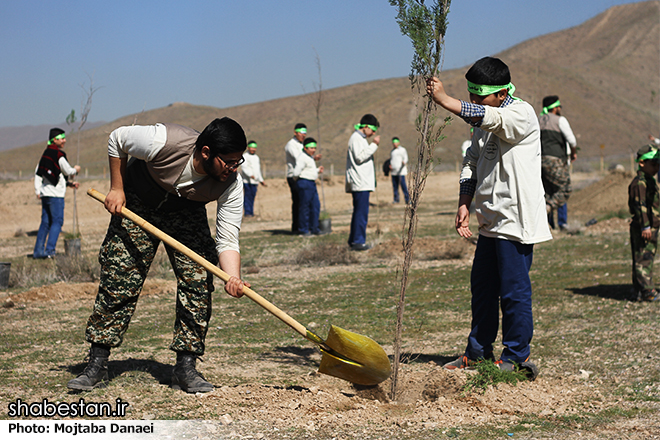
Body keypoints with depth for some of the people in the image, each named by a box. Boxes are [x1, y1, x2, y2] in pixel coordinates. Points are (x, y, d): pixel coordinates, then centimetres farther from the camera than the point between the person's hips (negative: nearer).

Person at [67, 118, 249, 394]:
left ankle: (185, 368, -3)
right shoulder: (163, 142, -37)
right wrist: (117, 188, -16)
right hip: (136, 205, -2)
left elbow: (227, 240, -26)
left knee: (198, 281, -12)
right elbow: (117, 138, -17)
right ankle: (97, 366, 2)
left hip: (187, 213, 2)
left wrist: (233, 278, -44)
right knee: (118, 280, -7)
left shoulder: (231, 184, -29)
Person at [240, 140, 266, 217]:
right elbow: (244, 167, -15)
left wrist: (261, 180, 27)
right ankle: (247, 213, -10)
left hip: (254, 181, 7)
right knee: (247, 196, -10)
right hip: (247, 181, -7)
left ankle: (251, 213, 7)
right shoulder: (245, 156, -2)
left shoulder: (256, 157, 22)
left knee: (252, 197, 5)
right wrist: (250, 175, -28)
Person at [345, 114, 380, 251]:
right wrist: (374, 145, -20)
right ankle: (358, 241, -10)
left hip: (363, 182, 11)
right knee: (361, 211, -11)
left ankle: (353, 240, 18)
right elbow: (360, 157, -21)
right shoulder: (356, 138, -10)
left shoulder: (361, 138, 22)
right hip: (360, 183, -11)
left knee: (359, 211, 13)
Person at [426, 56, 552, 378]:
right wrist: (464, 205, 3)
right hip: (491, 219, 9)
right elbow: (472, 163, 15)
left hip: (516, 219, -9)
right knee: (482, 287, 15)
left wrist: (445, 100, -31)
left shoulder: (522, 113, -12)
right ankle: (478, 352, 26)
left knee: (514, 290, -3)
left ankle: (516, 358, 7)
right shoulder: (483, 122, 14)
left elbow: (490, 118, -31)